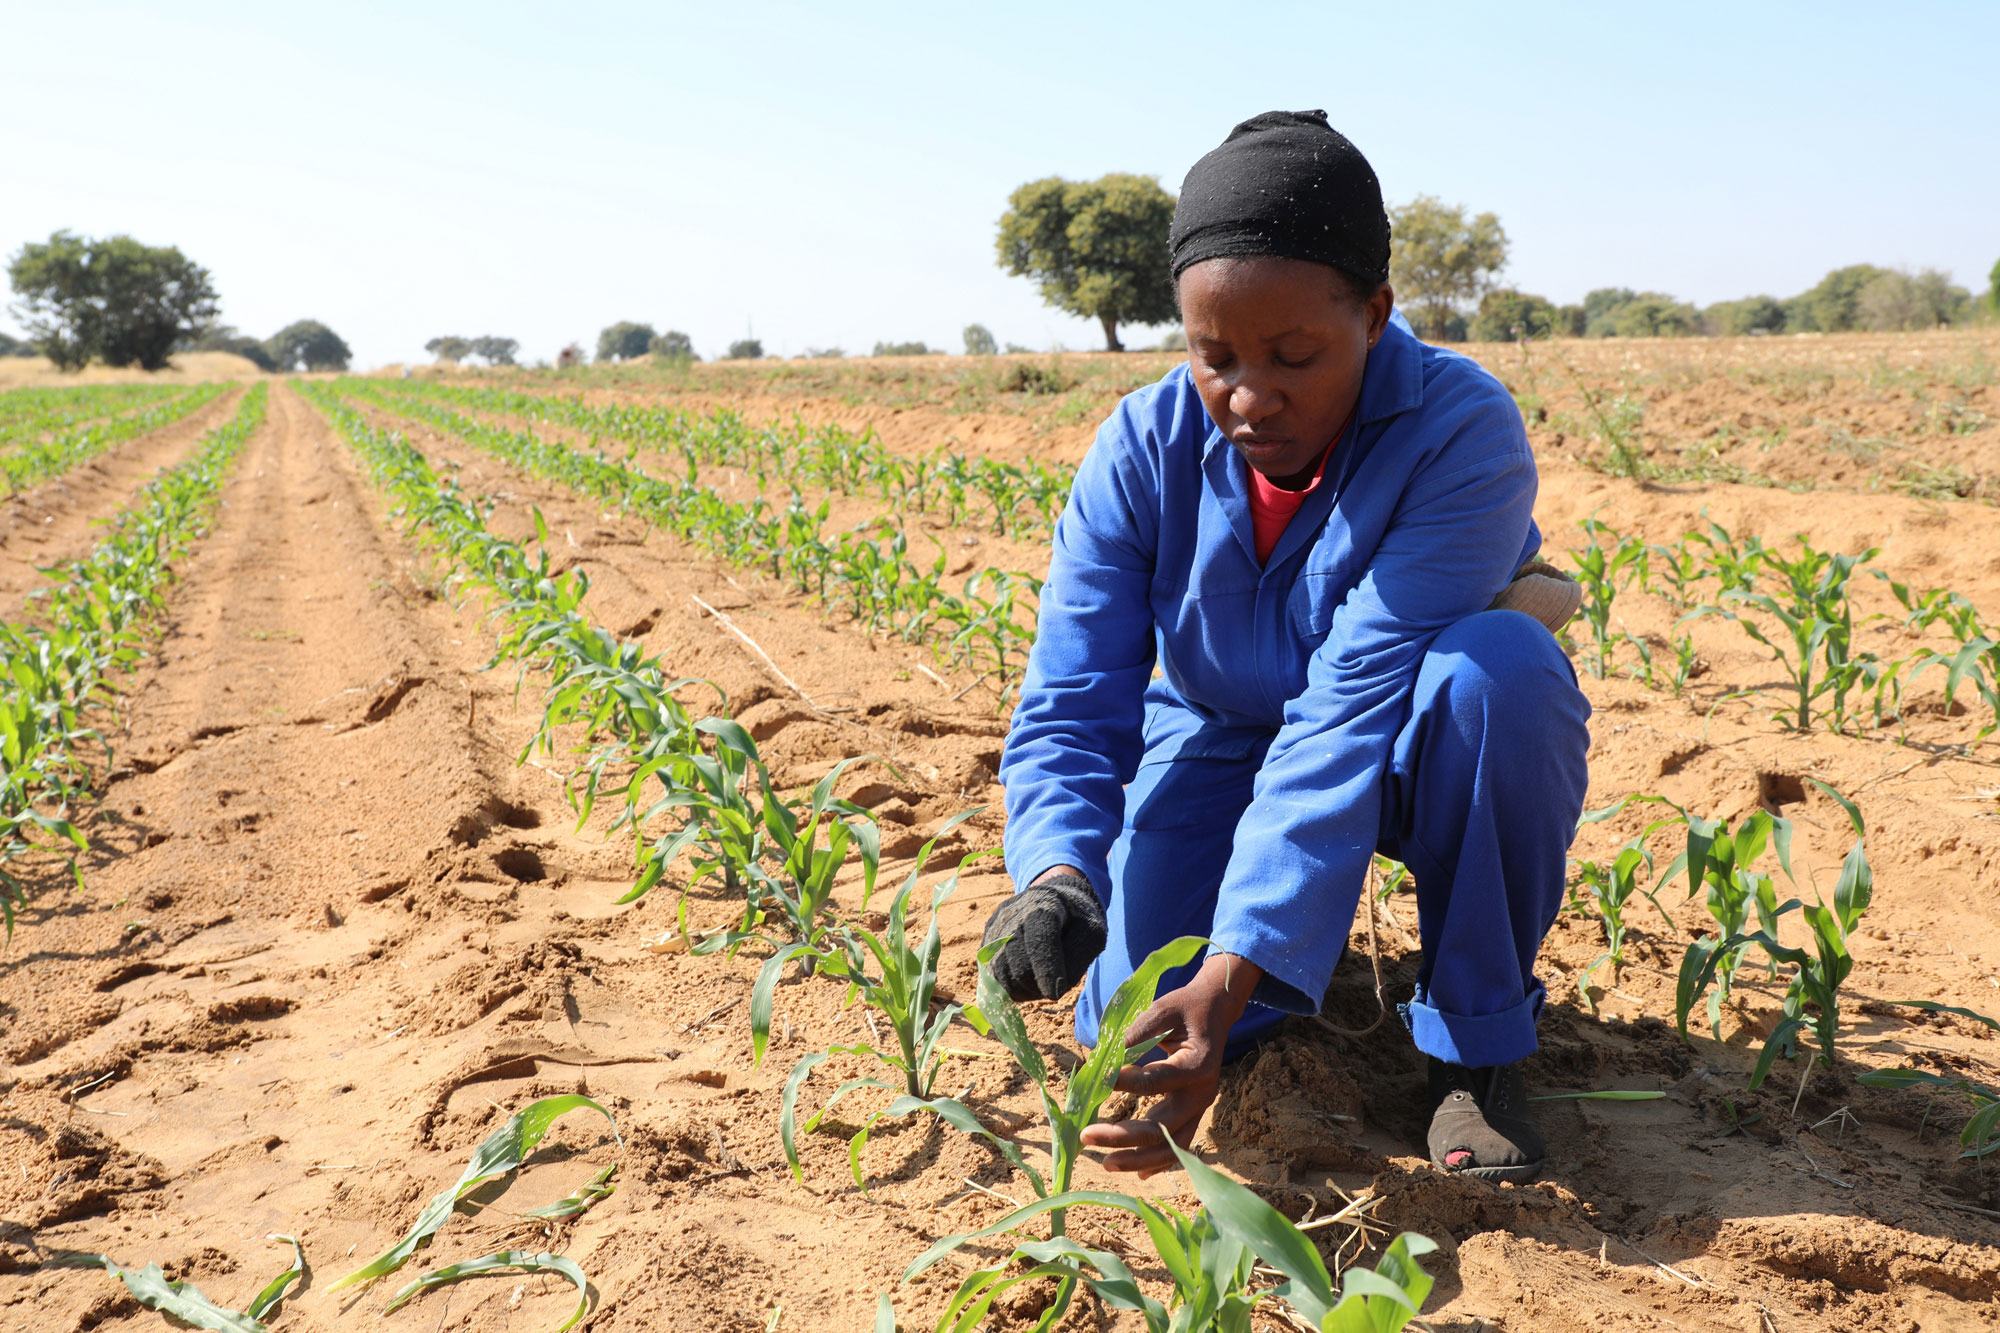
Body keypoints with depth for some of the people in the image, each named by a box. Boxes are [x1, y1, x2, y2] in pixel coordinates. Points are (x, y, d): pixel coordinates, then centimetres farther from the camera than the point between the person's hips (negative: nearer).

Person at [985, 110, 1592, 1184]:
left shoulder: (1462, 433, -29)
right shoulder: (1143, 451, -18)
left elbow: (1352, 711, -37)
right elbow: (1069, 705, -21)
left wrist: (1230, 980, -43)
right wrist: (1057, 877, -43)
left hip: (1410, 759, -2)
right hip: (1224, 739, 2)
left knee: (1497, 666, -37)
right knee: (1130, 1030, -17)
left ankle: (1475, 1043, -13)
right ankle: (1298, 937, 20)